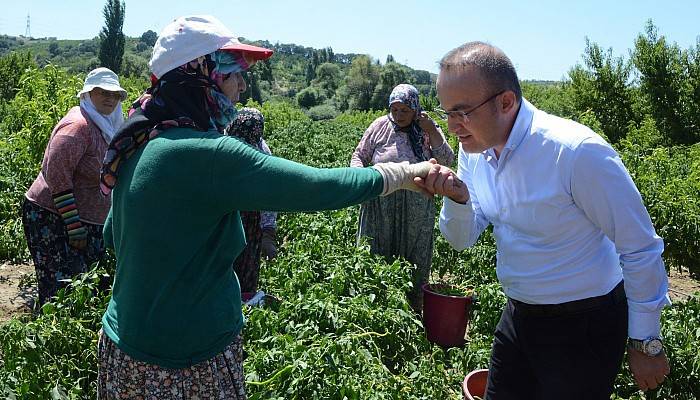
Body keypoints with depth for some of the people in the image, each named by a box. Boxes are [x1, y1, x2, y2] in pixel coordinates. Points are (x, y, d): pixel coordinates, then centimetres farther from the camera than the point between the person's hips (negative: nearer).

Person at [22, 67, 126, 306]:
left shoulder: (104, 125, 12)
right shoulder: (78, 125, -17)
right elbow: (56, 175, -24)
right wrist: (75, 228, -23)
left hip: (90, 222, 9)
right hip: (53, 221, -9)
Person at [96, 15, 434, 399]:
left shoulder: (138, 146, 2)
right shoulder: (207, 155, -26)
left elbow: (113, 236, 14)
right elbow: (320, 187, -25)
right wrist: (404, 173, -11)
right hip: (187, 364, -8)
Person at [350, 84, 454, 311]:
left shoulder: (428, 131, 0)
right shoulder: (380, 126, 0)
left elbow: (446, 162, -9)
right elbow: (359, 156, 7)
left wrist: (431, 131, -17)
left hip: (416, 215, 0)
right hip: (380, 212, 0)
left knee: (414, 267, 11)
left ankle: (413, 315, 27)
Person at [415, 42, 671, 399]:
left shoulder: (578, 152, -27)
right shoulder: (474, 147, -5)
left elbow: (641, 249, -18)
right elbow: (463, 239, 1)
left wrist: (646, 344, -9)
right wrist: (457, 198, -21)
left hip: (583, 327, -6)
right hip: (518, 315, 7)